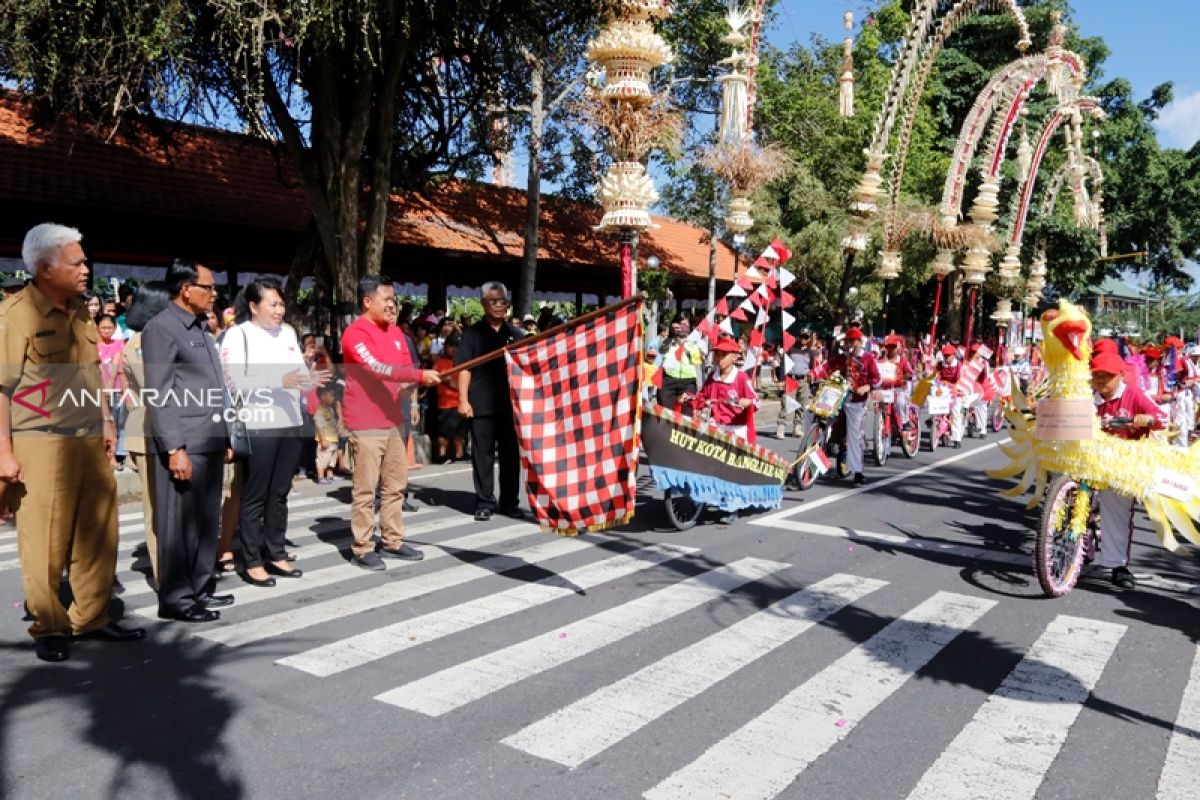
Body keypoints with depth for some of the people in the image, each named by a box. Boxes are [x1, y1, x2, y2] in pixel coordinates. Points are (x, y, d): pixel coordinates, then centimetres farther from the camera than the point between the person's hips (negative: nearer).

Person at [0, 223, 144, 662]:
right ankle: (48, 628, 15)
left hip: (89, 442, 7)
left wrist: (106, 423, 16)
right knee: (45, 543, 2)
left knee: (97, 535, 10)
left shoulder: (79, 311, 13)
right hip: (41, 444, -6)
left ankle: (92, 617, 22)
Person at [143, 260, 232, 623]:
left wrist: (224, 437, 17)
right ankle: (176, 599, 7)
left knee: (207, 521, 12)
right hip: (183, 445, -8)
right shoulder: (161, 328, -9)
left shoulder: (200, 328, 17)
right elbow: (159, 395, -14)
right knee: (179, 523, -1)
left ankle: (200, 589, 22)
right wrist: (174, 448, -19)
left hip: (210, 442, 8)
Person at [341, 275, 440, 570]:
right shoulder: (355, 333, -13)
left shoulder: (395, 332, 14)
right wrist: (420, 375, -27)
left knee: (396, 484, 13)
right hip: (366, 424, -8)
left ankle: (392, 541, 24)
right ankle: (362, 549, 6)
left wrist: (418, 381, -6)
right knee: (365, 488, -3)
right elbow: (378, 368, -25)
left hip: (392, 421, 8)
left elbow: (406, 367, 16)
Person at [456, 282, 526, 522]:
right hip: (482, 405, -2)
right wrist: (463, 400, -10)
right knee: (483, 455, 2)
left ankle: (510, 502, 18)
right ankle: (484, 503, 11)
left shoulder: (515, 333, 11)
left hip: (510, 404, 3)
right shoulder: (473, 333, 3)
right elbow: (464, 368, -1)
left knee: (511, 454, 7)